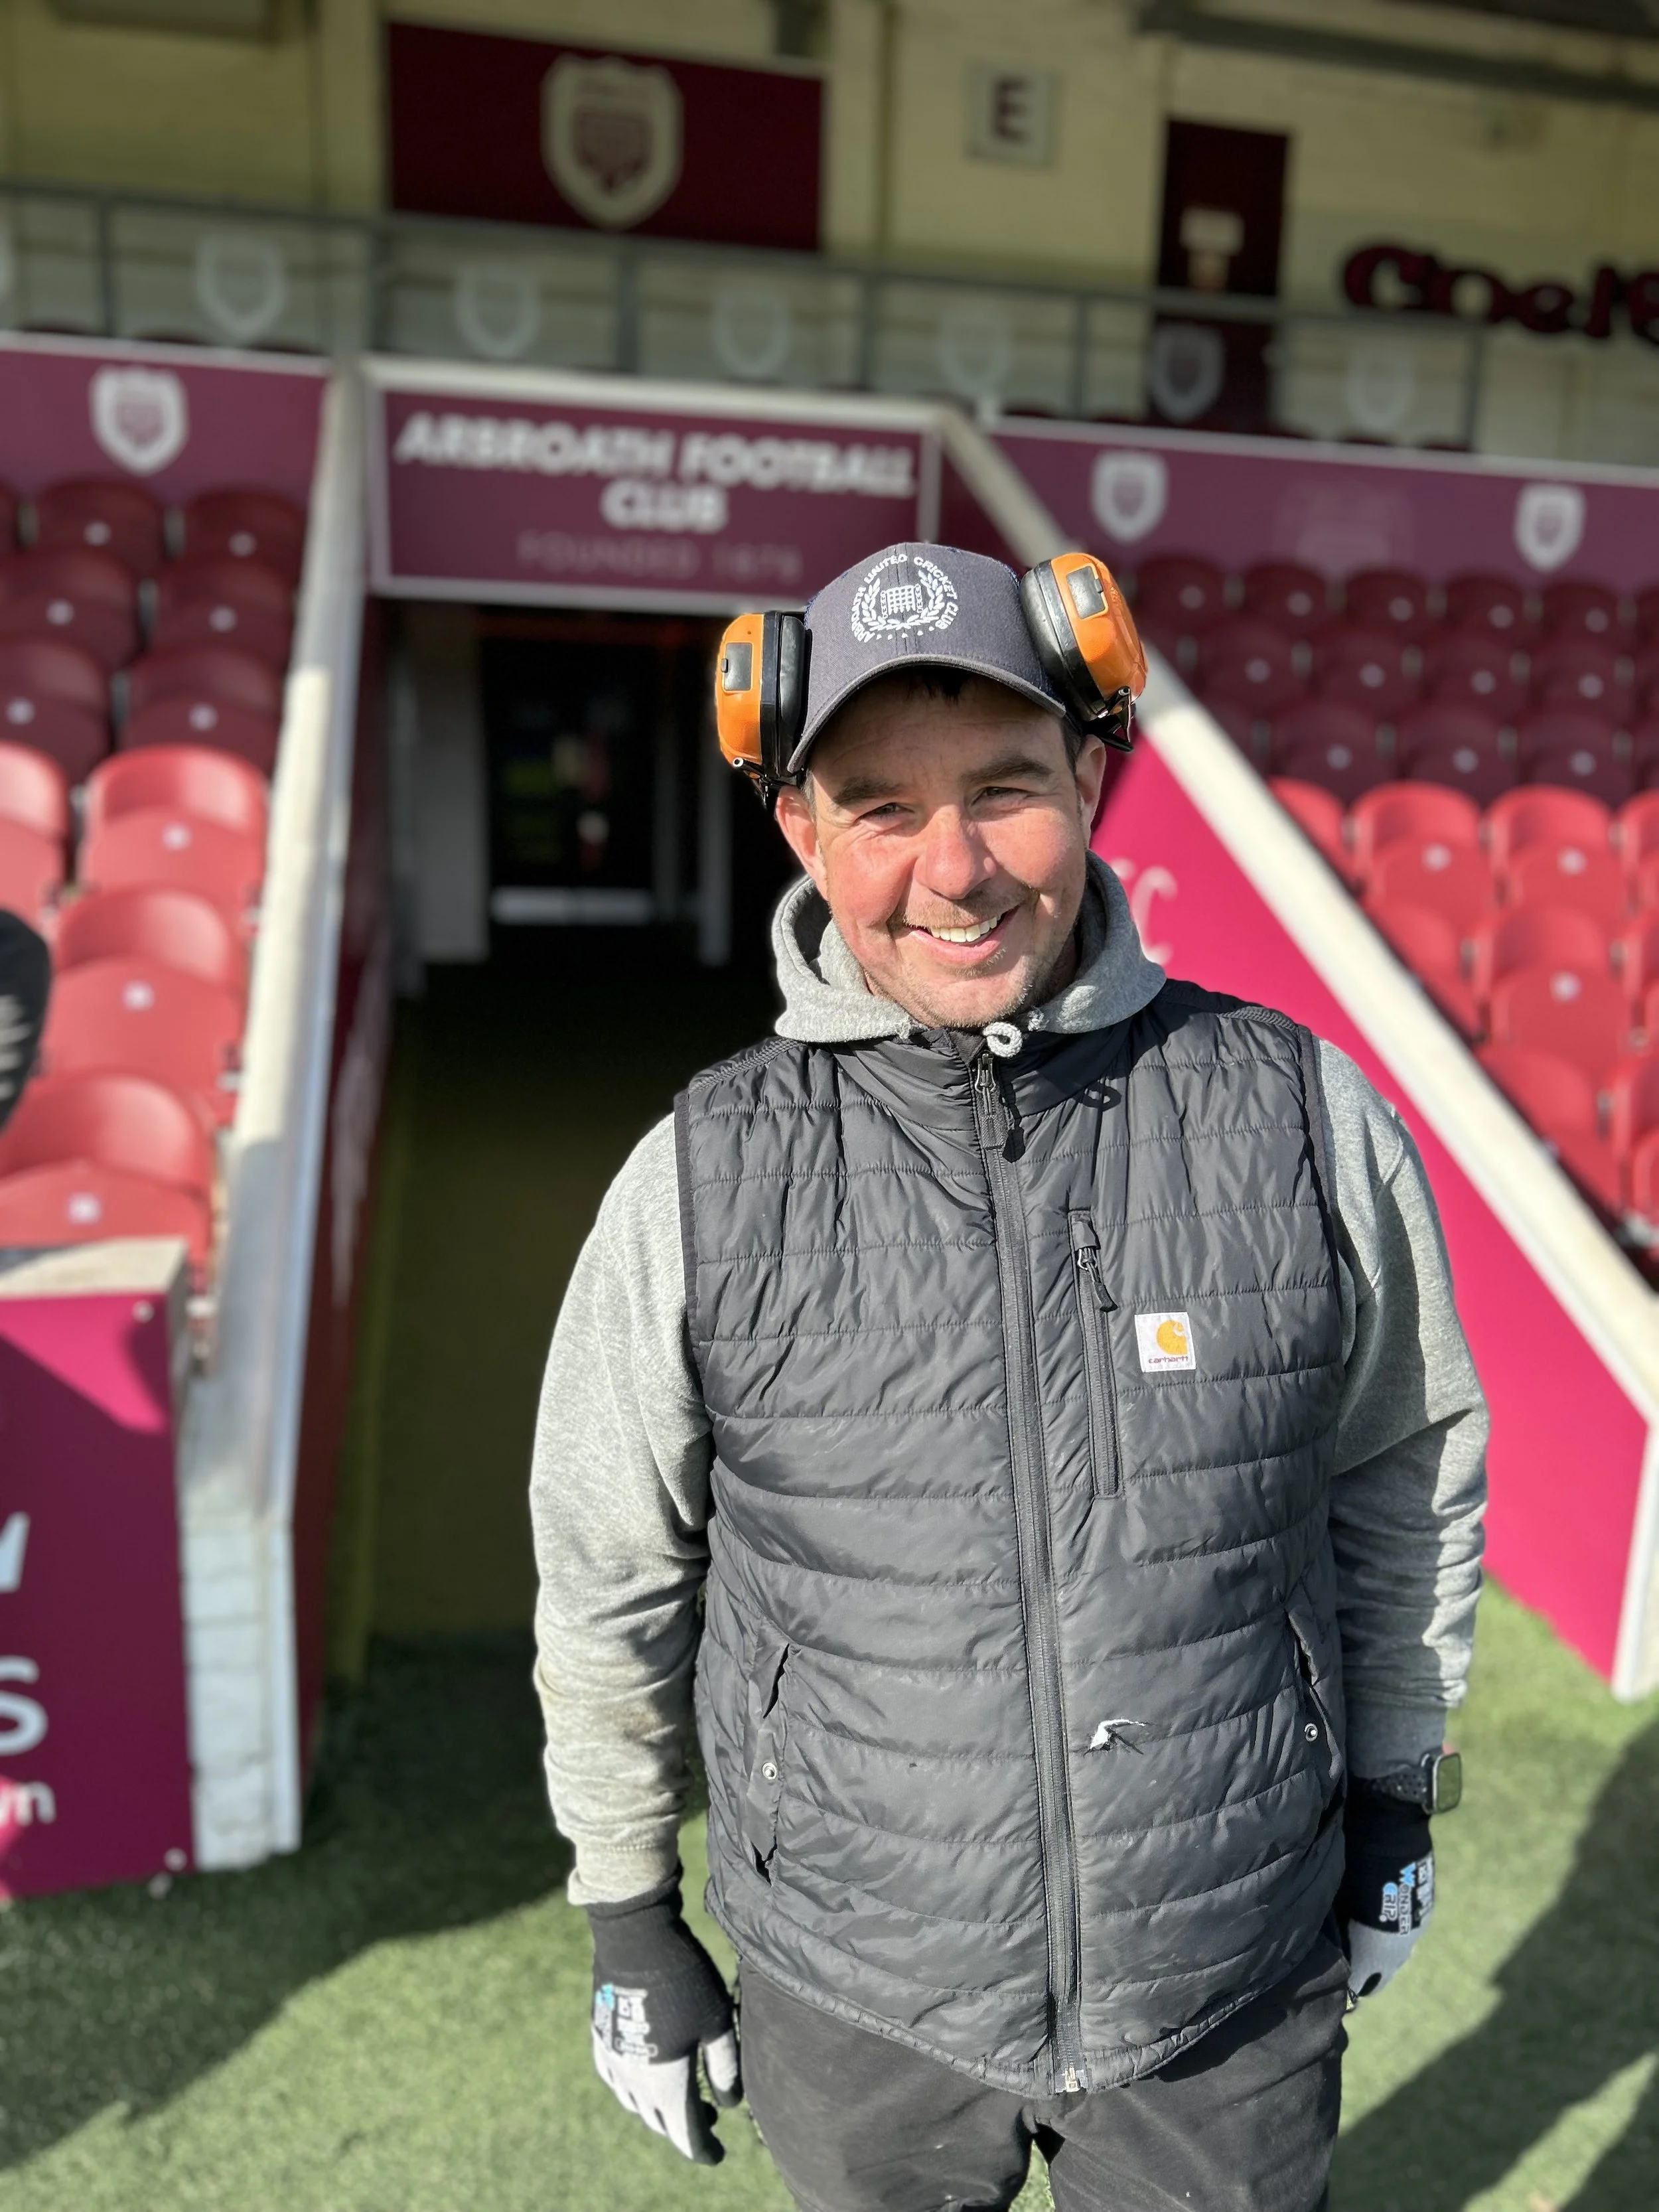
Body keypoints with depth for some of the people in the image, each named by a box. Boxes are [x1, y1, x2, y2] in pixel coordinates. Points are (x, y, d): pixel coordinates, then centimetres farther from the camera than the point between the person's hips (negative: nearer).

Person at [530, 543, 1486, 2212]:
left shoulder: (1304, 1120, -14)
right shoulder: (701, 1183, -15)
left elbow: (1408, 1472, 2)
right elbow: (609, 1582, -3)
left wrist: (1395, 1799, 11)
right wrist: (629, 1922, 6)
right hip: (854, 2008, 0)